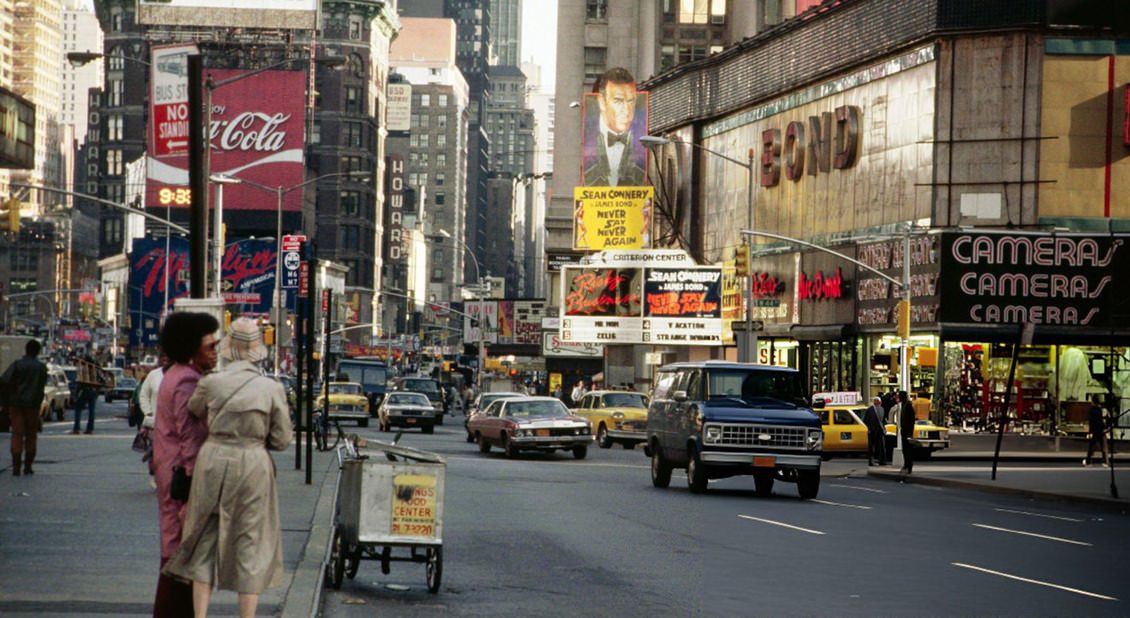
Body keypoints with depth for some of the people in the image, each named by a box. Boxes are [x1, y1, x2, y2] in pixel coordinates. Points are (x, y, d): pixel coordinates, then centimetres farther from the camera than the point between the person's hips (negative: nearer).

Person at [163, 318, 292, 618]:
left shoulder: (211, 383, -7)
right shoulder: (272, 389, -8)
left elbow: (193, 411, 13)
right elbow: (282, 439, -2)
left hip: (213, 461, 1)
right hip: (253, 465, -1)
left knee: (206, 541, 11)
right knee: (250, 543, 8)